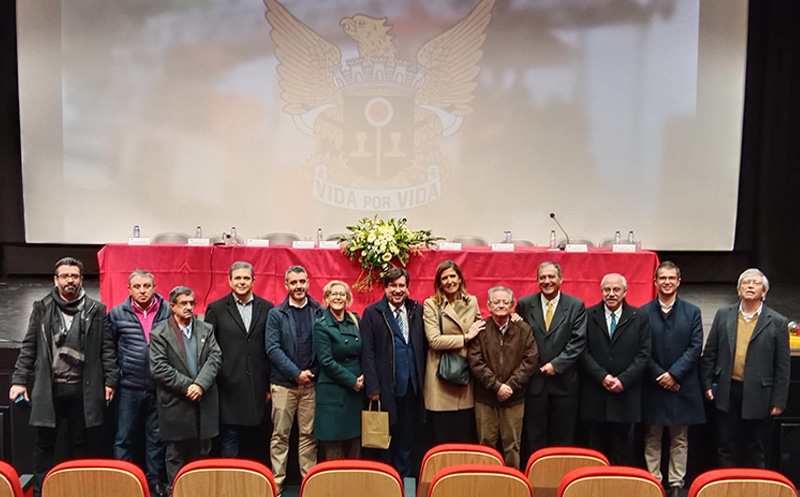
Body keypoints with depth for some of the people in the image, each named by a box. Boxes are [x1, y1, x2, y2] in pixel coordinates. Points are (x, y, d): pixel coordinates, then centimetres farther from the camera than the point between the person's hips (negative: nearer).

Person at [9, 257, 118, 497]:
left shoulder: (95, 310, 3)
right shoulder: (42, 308, 5)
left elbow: (107, 348, 3)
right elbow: (28, 347, 6)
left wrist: (110, 379, -1)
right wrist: (19, 380, 1)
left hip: (83, 388, 0)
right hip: (49, 387, 0)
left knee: (80, 442, 10)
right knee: (44, 442, 7)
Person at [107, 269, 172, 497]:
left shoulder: (168, 312, -1)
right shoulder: (117, 313, 0)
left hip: (159, 388, 1)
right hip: (129, 387, 0)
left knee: (156, 438, 11)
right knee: (124, 438, 7)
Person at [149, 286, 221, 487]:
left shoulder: (206, 329, 9)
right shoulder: (159, 334, -2)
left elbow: (215, 358, -1)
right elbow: (158, 368, -11)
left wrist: (200, 384, -15)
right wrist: (187, 386, -14)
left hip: (204, 402, 3)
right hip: (176, 405, -3)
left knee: (202, 453, 10)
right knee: (176, 456, 7)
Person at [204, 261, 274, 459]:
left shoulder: (266, 308, 6)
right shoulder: (216, 309, 2)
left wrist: (269, 384, 5)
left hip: (256, 387, 2)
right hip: (228, 386, -2)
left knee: (252, 442, 12)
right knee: (229, 444, 3)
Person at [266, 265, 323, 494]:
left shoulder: (319, 312, 3)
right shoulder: (276, 314, 1)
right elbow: (272, 348, -6)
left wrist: (312, 372, -8)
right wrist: (296, 373, -12)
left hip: (311, 383, 1)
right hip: (283, 383, -1)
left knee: (309, 434, 7)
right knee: (280, 435, 5)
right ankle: (277, 482, 12)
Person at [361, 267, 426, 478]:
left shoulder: (417, 310, 7)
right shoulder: (372, 313, -2)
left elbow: (424, 346, 9)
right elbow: (367, 353, -5)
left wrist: (422, 379, 3)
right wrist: (372, 387, -9)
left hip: (411, 387, 3)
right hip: (385, 387, -3)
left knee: (407, 437, 11)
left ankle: (403, 478, 23)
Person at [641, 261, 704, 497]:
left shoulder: (692, 312, 4)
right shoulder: (644, 312, 0)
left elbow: (695, 348, -3)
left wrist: (674, 374, -12)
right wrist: (659, 375, -10)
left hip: (683, 386, 1)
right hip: (653, 386, -1)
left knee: (680, 439, 8)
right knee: (652, 439, 6)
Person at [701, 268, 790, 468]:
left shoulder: (777, 322, -3)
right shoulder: (723, 315, 4)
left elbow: (782, 366, -2)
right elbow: (710, 353, 7)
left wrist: (779, 400, -5)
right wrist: (707, 383, 3)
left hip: (758, 395, -2)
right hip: (727, 392, 2)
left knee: (755, 454, 11)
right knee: (727, 449, 10)